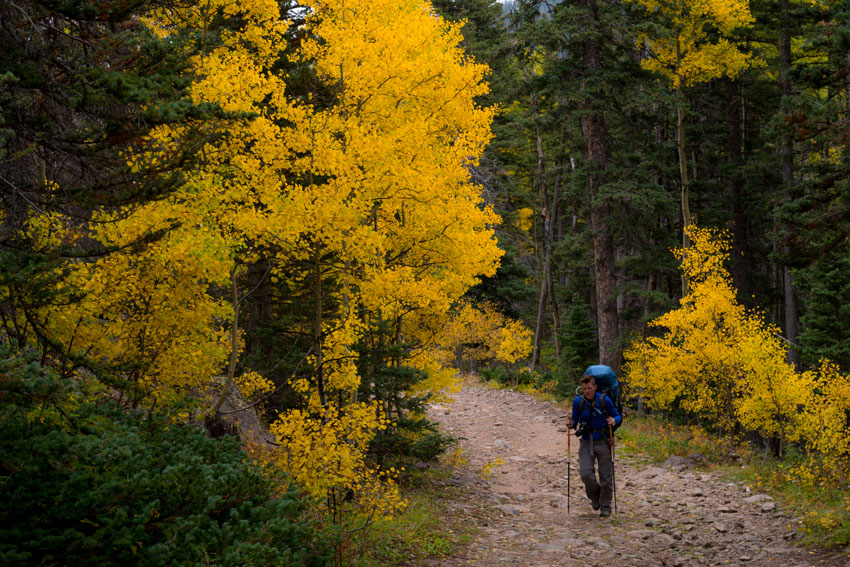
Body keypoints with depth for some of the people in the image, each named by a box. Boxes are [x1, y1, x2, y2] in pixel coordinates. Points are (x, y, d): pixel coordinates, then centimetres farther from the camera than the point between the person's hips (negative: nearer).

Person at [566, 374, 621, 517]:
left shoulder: (604, 400, -8)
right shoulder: (578, 402, -3)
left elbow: (618, 417, 2)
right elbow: (575, 420, 8)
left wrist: (614, 421, -21)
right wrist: (571, 424, -15)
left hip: (603, 442, -1)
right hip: (586, 443, 1)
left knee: (606, 476, 2)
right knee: (585, 473, -13)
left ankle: (605, 507, 19)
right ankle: (595, 496, 18)